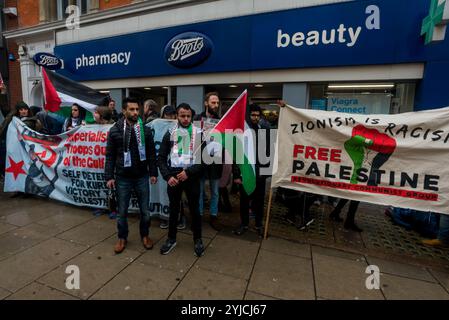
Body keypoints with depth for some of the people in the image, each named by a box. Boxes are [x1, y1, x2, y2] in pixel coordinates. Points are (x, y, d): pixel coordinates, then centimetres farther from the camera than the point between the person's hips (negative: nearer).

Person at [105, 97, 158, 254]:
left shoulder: (145, 130, 1)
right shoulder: (115, 130, -2)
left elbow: (151, 154, 4)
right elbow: (110, 156, 1)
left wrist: (153, 173, 2)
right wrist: (109, 176, -3)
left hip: (142, 177, 1)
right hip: (122, 178, 0)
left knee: (145, 210, 11)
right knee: (122, 211, 13)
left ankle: (145, 235, 33)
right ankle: (122, 238, 34)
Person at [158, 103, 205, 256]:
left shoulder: (199, 134, -1)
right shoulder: (170, 134, 4)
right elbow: (161, 158, 4)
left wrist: (188, 172, -15)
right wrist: (168, 176, -9)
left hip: (191, 176, -1)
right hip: (173, 175, 2)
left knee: (194, 209, 9)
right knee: (173, 209, 14)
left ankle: (198, 240, 28)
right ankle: (171, 239, 32)